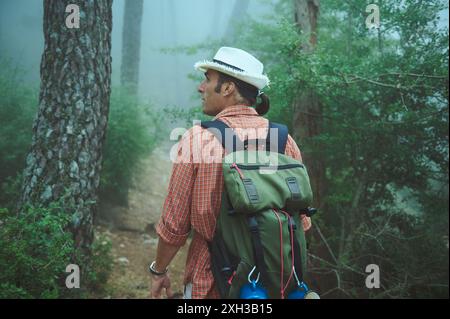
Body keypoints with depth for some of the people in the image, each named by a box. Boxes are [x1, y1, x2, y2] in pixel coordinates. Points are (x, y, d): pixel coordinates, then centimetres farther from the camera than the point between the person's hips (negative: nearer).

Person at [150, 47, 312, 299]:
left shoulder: (198, 140, -13)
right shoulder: (285, 141, -4)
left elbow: (174, 224, -9)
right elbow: (301, 223, 2)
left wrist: (159, 271, 7)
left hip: (211, 283, -3)